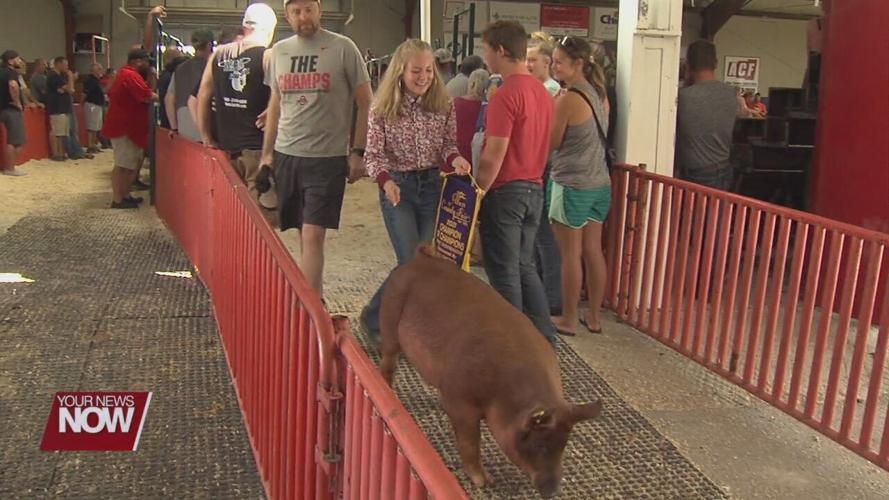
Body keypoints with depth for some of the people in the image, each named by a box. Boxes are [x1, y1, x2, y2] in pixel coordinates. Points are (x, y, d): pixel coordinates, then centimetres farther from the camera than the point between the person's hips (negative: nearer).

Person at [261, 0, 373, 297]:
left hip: (327, 157, -4)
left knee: (313, 235, -10)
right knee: (303, 234, 9)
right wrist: (267, 153, 15)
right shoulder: (279, 51, 11)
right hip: (285, 155, 5)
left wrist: (358, 152, -6)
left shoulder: (343, 48, -4)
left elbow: (366, 103, -1)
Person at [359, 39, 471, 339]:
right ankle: (374, 317, 13)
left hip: (433, 185, 3)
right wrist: (385, 180, -24)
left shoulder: (444, 106, 1)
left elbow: (448, 145, 5)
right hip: (397, 188, -3)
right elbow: (373, 154, -5)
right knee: (411, 263, -8)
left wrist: (454, 158, -18)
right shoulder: (383, 109, -5)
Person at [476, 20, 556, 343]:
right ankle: (544, 336, 23)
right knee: (524, 265, 19)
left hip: (506, 191, -8)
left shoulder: (506, 95, -18)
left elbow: (494, 155, -20)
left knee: (503, 270, 4)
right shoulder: (542, 92, 9)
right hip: (535, 188, 8)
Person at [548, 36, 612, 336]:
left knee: (570, 255, 3)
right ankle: (594, 317, 22)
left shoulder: (568, 99, -17)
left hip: (571, 185, -8)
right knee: (593, 251, 13)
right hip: (600, 184, 8)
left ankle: (568, 320, 13)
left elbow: (552, 143, -9)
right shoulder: (600, 94, 8)